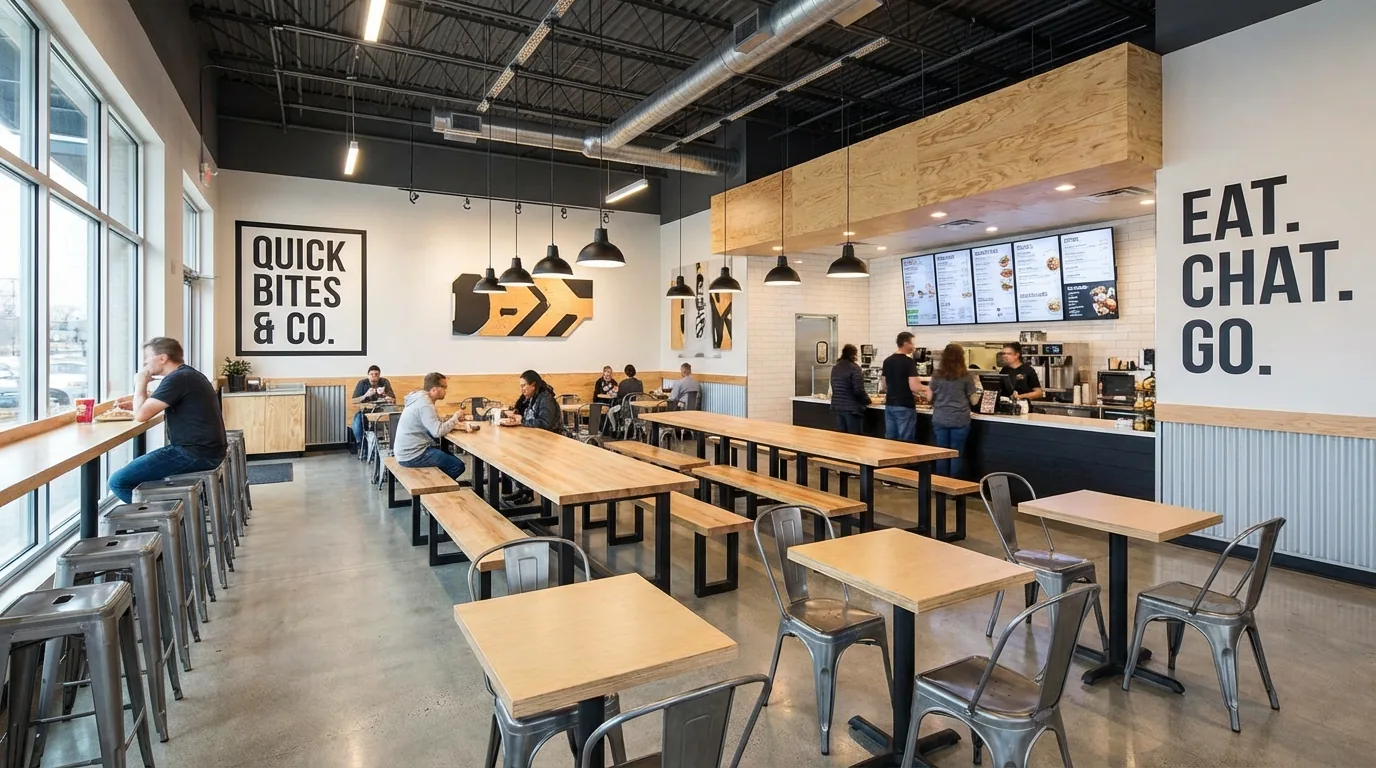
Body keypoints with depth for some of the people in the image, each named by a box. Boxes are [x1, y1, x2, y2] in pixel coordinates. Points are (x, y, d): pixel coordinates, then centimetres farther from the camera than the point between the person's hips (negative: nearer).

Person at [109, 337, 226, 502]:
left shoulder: (177, 378, -15)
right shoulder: (187, 374, 18)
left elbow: (141, 415, -17)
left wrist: (140, 384, -2)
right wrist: (136, 404, 16)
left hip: (194, 453, -11)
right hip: (206, 450, 11)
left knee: (118, 480, -8)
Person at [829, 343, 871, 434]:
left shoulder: (835, 368, 8)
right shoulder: (854, 368, -13)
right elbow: (859, 390, -16)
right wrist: (868, 401, 0)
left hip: (837, 406, 7)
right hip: (852, 408, -7)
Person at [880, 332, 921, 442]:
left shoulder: (887, 361, 8)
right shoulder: (909, 362, -12)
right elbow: (913, 387, -18)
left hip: (889, 405, 7)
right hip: (905, 406, -7)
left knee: (889, 439, 10)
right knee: (906, 441, -1)